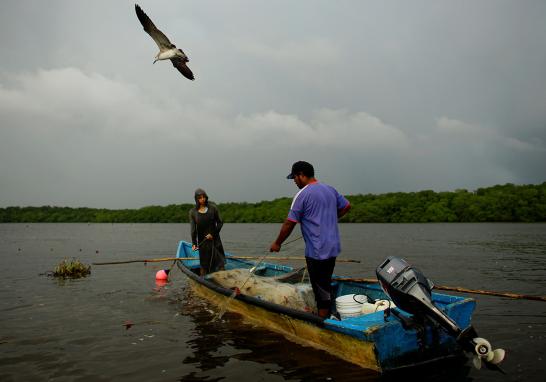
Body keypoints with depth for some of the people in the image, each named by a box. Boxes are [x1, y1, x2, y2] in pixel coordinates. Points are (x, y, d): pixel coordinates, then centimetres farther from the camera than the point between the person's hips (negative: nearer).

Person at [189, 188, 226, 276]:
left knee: (220, 261, -4)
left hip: (214, 239, 0)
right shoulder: (193, 212, 0)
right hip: (202, 241, 0)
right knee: (204, 263, 5)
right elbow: (193, 229, -4)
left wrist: (213, 234, -8)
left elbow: (220, 222, 3)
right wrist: (194, 243, -14)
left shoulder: (213, 208, -1)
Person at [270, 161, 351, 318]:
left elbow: (289, 224, -12)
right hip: (332, 248, 8)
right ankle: (326, 316, 30)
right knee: (326, 286, 20)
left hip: (317, 251, -8)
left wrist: (277, 243, 0)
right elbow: (347, 206, 20)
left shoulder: (302, 195, -14)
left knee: (321, 290, 1)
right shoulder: (330, 189, 8)